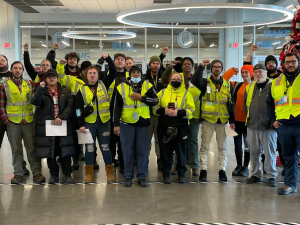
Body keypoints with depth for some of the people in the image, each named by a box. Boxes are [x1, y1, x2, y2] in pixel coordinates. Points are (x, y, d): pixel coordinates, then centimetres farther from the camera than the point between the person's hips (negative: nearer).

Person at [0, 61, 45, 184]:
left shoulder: (29, 84, 8)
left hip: (28, 121, 1)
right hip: (13, 122, -1)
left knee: (32, 148, 3)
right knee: (16, 149, 7)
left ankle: (37, 172, 8)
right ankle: (18, 173, 14)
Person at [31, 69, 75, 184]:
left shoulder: (65, 91, 11)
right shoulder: (41, 91, 9)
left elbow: (70, 105, 0)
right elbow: (35, 102, -9)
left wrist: (61, 117, -13)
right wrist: (40, 89, -23)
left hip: (62, 125, 0)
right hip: (46, 125, 0)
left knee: (65, 151, -2)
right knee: (49, 152, 4)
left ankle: (68, 175, 8)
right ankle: (54, 175, 16)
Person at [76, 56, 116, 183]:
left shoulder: (103, 85, 5)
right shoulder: (82, 90, 4)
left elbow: (113, 72, 0)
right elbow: (79, 109, 3)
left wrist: (108, 59, -9)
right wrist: (81, 124, -4)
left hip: (104, 122, 0)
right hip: (89, 123, 0)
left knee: (105, 147, 6)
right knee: (89, 148, 6)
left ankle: (110, 173, 15)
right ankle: (89, 173, 16)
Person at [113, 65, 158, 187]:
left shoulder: (148, 85, 4)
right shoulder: (122, 87, 2)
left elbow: (155, 100, -4)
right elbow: (117, 107, 3)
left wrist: (140, 97, -14)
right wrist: (116, 124, -3)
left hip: (143, 122, 0)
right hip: (127, 123, 0)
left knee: (143, 150, 5)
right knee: (127, 150, 5)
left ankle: (142, 176, 16)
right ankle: (128, 176, 16)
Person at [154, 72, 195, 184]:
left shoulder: (186, 93, 6)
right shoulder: (162, 92, 10)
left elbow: (191, 109, -4)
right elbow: (155, 106, 5)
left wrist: (179, 112, -19)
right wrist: (164, 111, -14)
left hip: (181, 127, -1)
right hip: (164, 127, 1)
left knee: (181, 151, 7)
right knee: (165, 151, 6)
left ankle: (181, 174, 21)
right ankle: (166, 174, 18)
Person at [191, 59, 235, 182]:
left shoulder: (228, 85, 10)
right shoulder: (205, 82, 2)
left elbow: (230, 104, 11)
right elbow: (195, 80, -22)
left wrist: (232, 121, 7)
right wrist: (201, 66, -26)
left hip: (222, 120, 2)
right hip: (208, 119, -2)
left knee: (222, 146, 8)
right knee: (205, 145, 2)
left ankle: (222, 170, 15)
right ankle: (203, 170, 9)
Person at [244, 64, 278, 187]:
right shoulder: (249, 88, 11)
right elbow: (245, 104, 21)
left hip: (268, 126, -4)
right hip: (252, 126, 4)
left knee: (270, 152, 1)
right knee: (254, 151, 9)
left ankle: (271, 176, 12)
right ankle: (256, 174, 21)